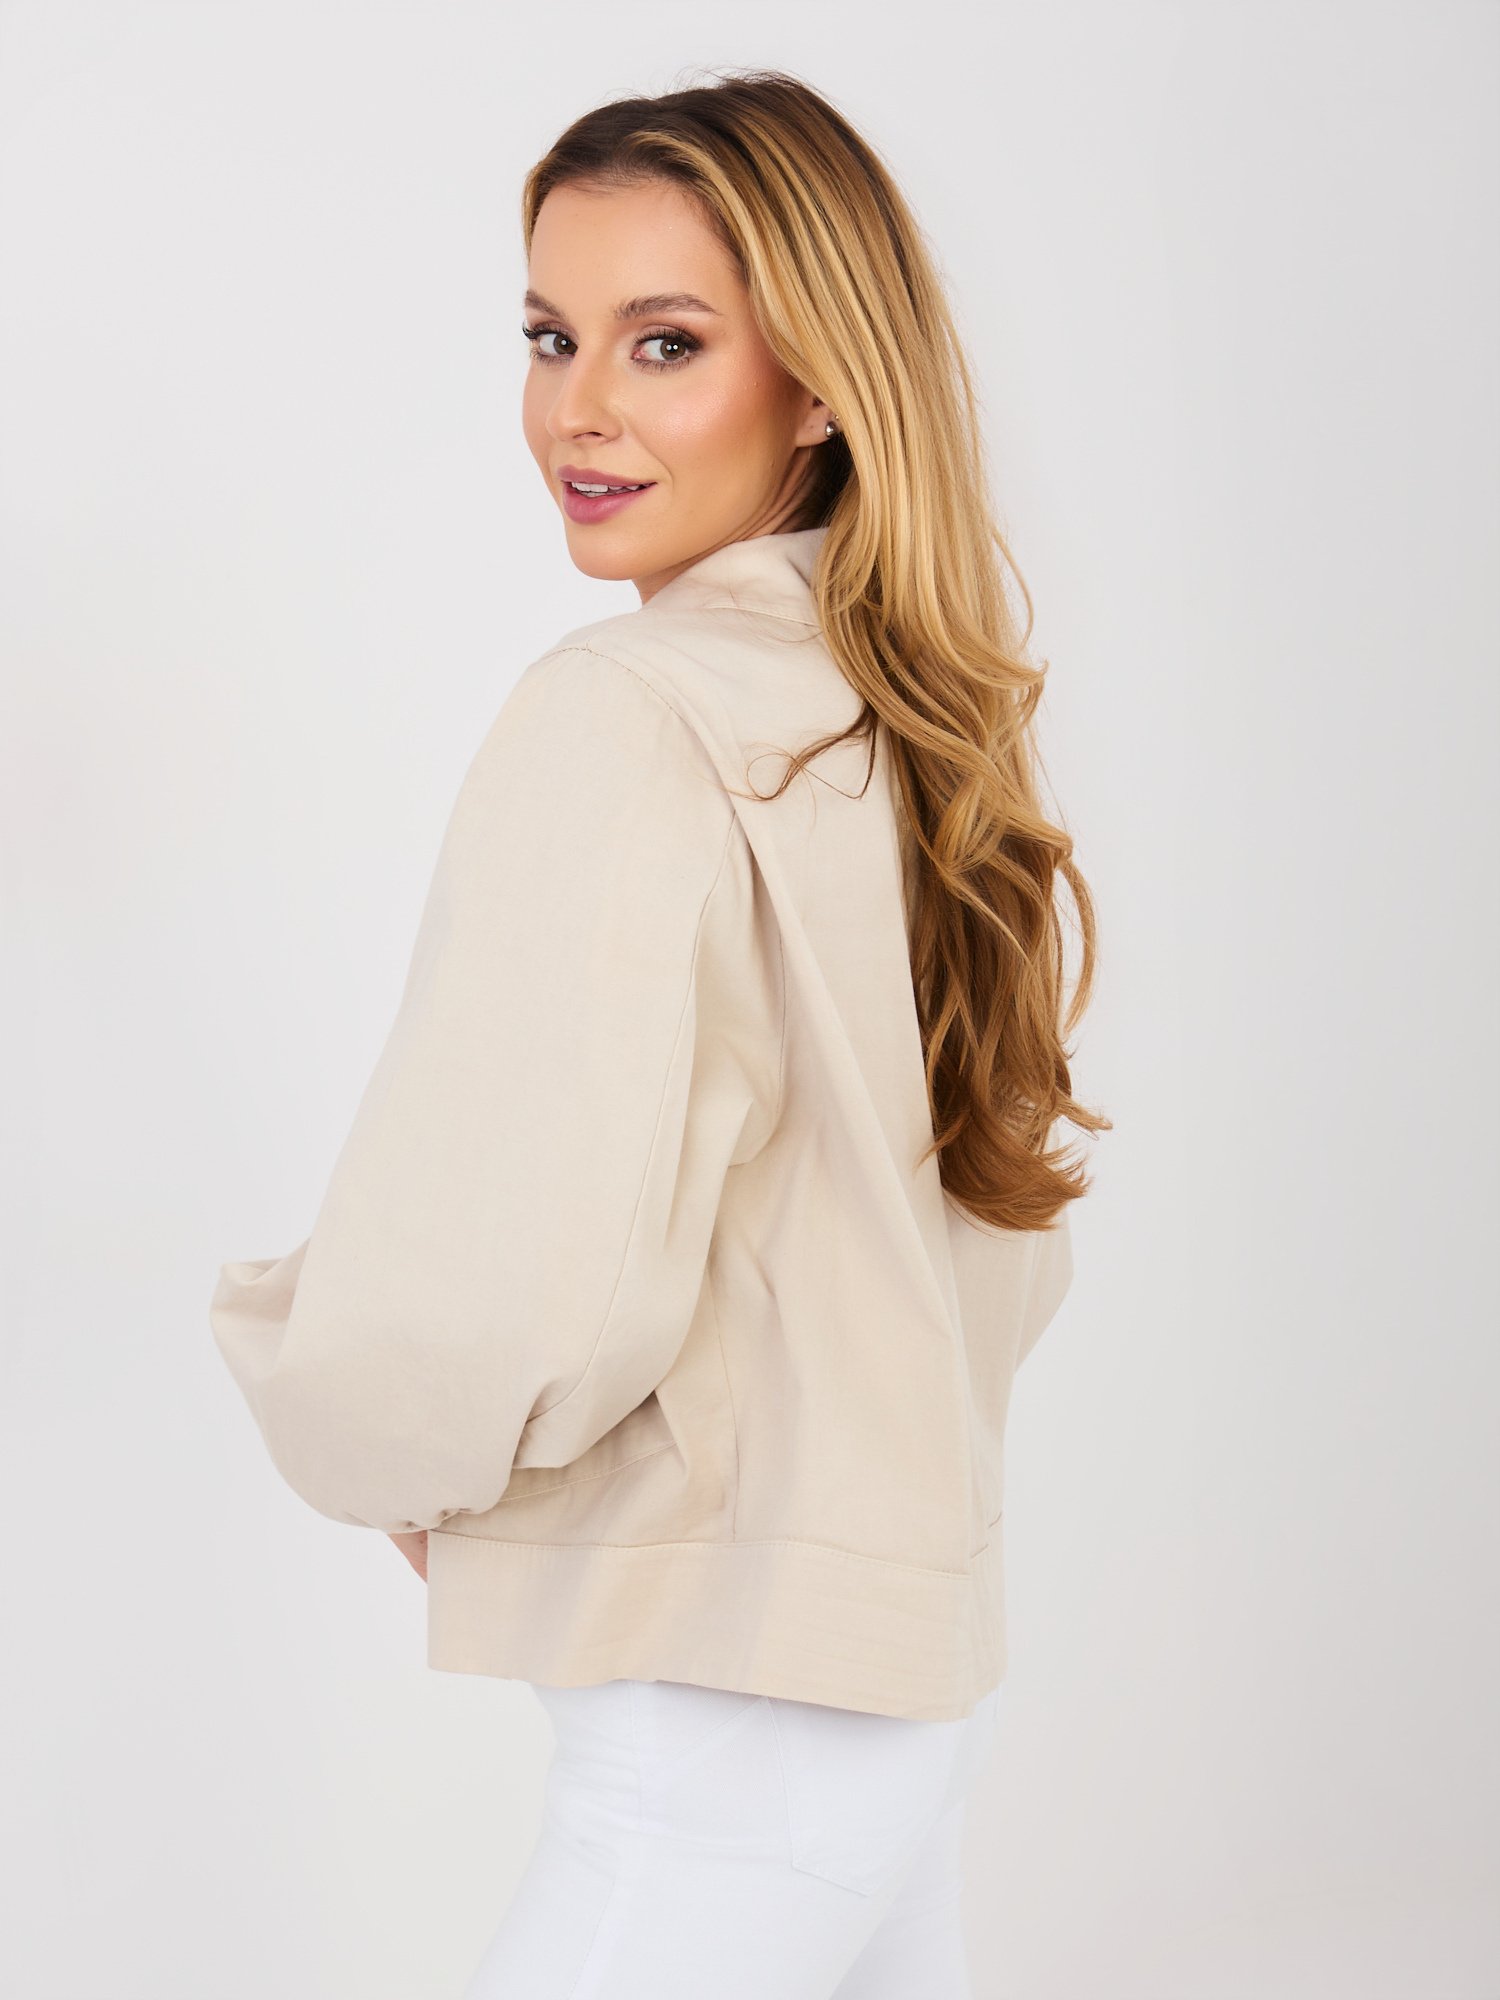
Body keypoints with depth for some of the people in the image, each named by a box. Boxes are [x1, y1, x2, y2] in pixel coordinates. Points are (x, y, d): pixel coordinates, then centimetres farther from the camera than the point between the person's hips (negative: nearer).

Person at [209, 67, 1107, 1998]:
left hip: (735, 1727, -9)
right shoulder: (915, 723, 7)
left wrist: (363, 1440, -4)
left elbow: (491, 1313, -24)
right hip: (907, 1673, 9)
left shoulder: (622, 714, -19)